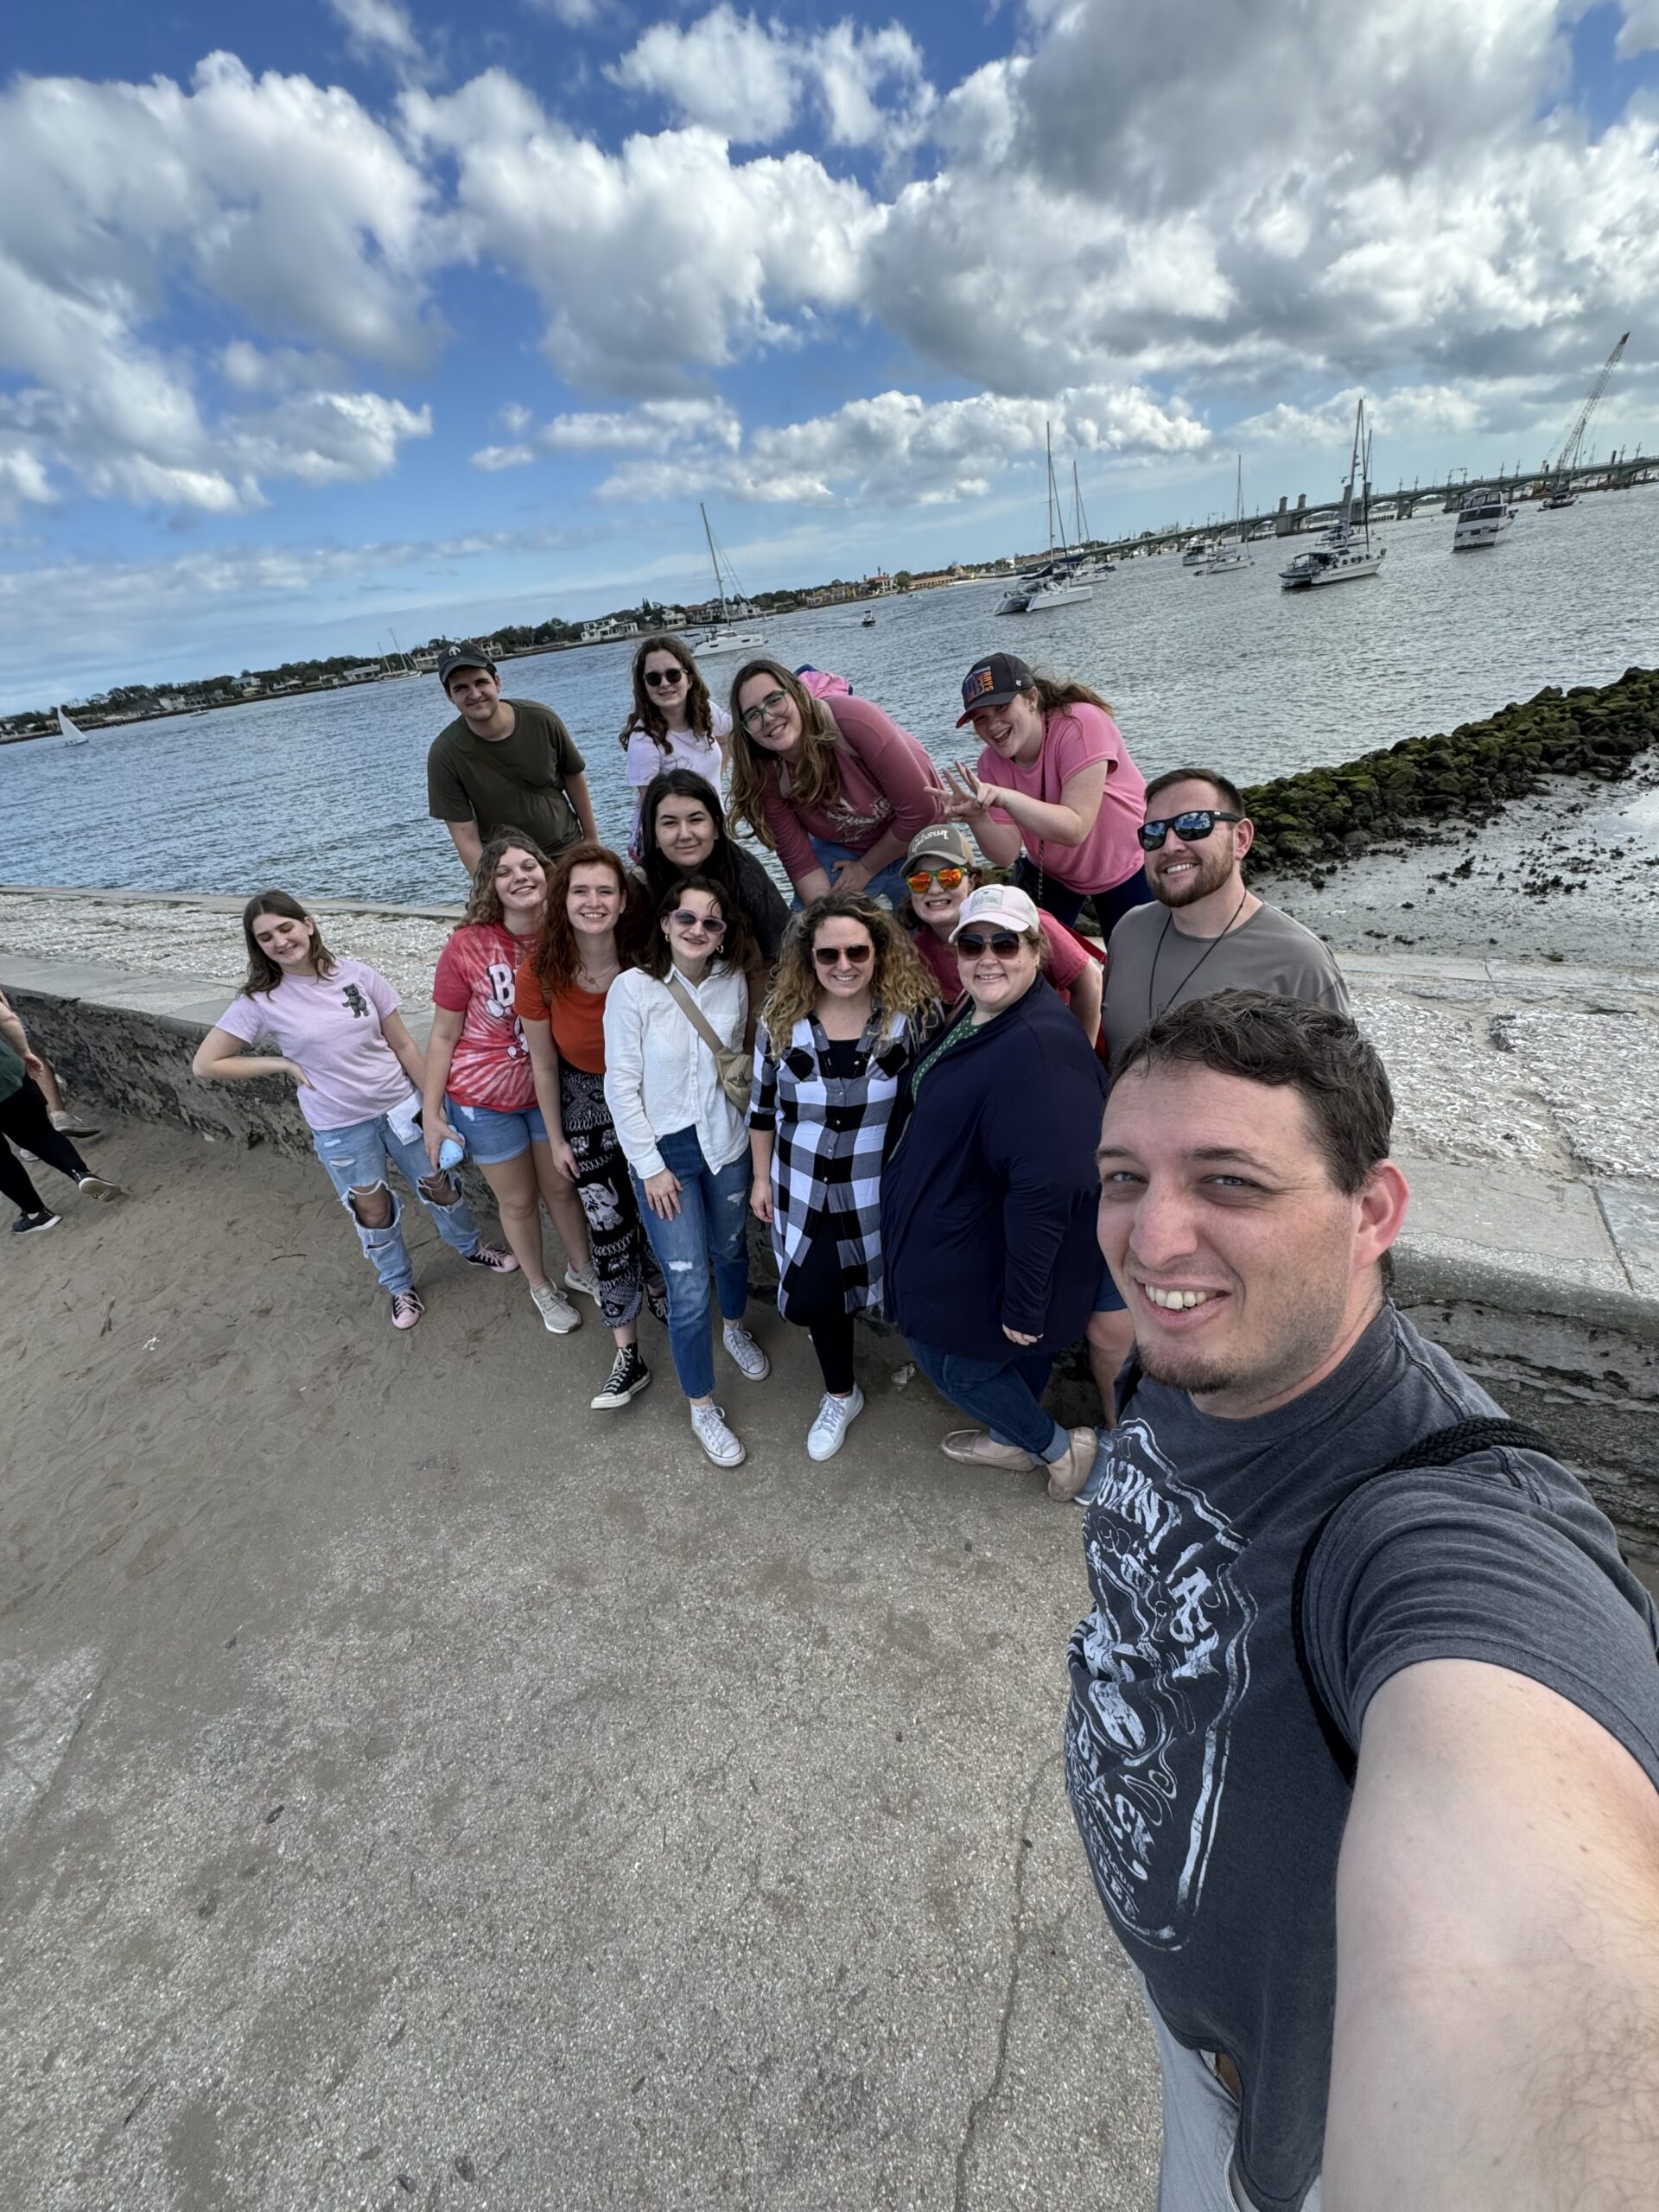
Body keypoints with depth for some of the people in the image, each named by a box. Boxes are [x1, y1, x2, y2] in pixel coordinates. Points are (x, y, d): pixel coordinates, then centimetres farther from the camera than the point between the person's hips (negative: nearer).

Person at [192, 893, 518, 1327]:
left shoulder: (356, 974, -9)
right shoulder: (260, 1000, -11)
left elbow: (404, 1045, -4)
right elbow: (205, 1064, -7)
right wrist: (284, 1064, -11)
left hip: (401, 1106, 1)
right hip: (340, 1129, -1)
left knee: (437, 1186, 16)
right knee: (372, 1212, 15)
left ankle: (472, 1248, 43)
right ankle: (401, 1287, 39)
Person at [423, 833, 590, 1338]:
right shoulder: (468, 946, -19)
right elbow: (443, 1035, -11)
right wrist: (432, 1112, -9)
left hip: (549, 1088, 2)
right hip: (485, 1099, -2)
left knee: (562, 1186, 19)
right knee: (518, 1201, 15)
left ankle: (582, 1269, 45)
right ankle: (541, 1288, 40)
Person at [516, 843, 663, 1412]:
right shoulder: (540, 971, -20)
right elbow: (544, 1065, -8)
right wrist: (556, 1139, -1)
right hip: (586, 1101, 0)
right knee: (608, 1224, 0)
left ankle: (655, 1278, 48)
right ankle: (629, 1356, 12)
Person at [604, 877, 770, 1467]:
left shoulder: (733, 982, -5)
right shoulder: (633, 987, -15)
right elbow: (621, 1085, -12)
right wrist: (651, 1166, -12)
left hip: (725, 1141, 4)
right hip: (664, 1151, -3)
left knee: (731, 1248, 23)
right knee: (688, 1289, -1)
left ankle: (734, 1330, 56)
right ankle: (701, 1407, 21)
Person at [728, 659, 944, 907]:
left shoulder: (851, 718, -31)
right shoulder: (764, 775, -18)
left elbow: (920, 810, -27)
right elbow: (799, 861, -14)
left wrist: (866, 869, -15)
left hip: (919, 841, -2)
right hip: (843, 854, 3)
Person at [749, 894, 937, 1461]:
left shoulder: (913, 1013, -13)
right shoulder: (782, 1019, -7)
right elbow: (763, 1106, 4)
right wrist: (762, 1177, 7)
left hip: (883, 1191, -1)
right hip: (805, 1192, 2)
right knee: (812, 1298, 9)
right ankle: (840, 1395, 38)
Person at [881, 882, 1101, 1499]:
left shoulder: (1041, 1046, -31)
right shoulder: (975, 1018, 1)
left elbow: (1046, 1186, -34)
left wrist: (1023, 1304, -28)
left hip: (988, 1259, -9)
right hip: (961, 1236, 9)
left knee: (950, 1358, 10)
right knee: (1012, 1349, 27)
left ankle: (1060, 1449, 30)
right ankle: (1013, 1438, 52)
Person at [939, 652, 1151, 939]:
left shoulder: (1081, 724, -28)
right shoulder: (991, 762, -14)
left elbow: (1075, 829, -37)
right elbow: (1007, 854, -19)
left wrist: (1005, 797, -47)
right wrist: (977, 818, -38)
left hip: (1127, 869, -3)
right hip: (1051, 874, 3)